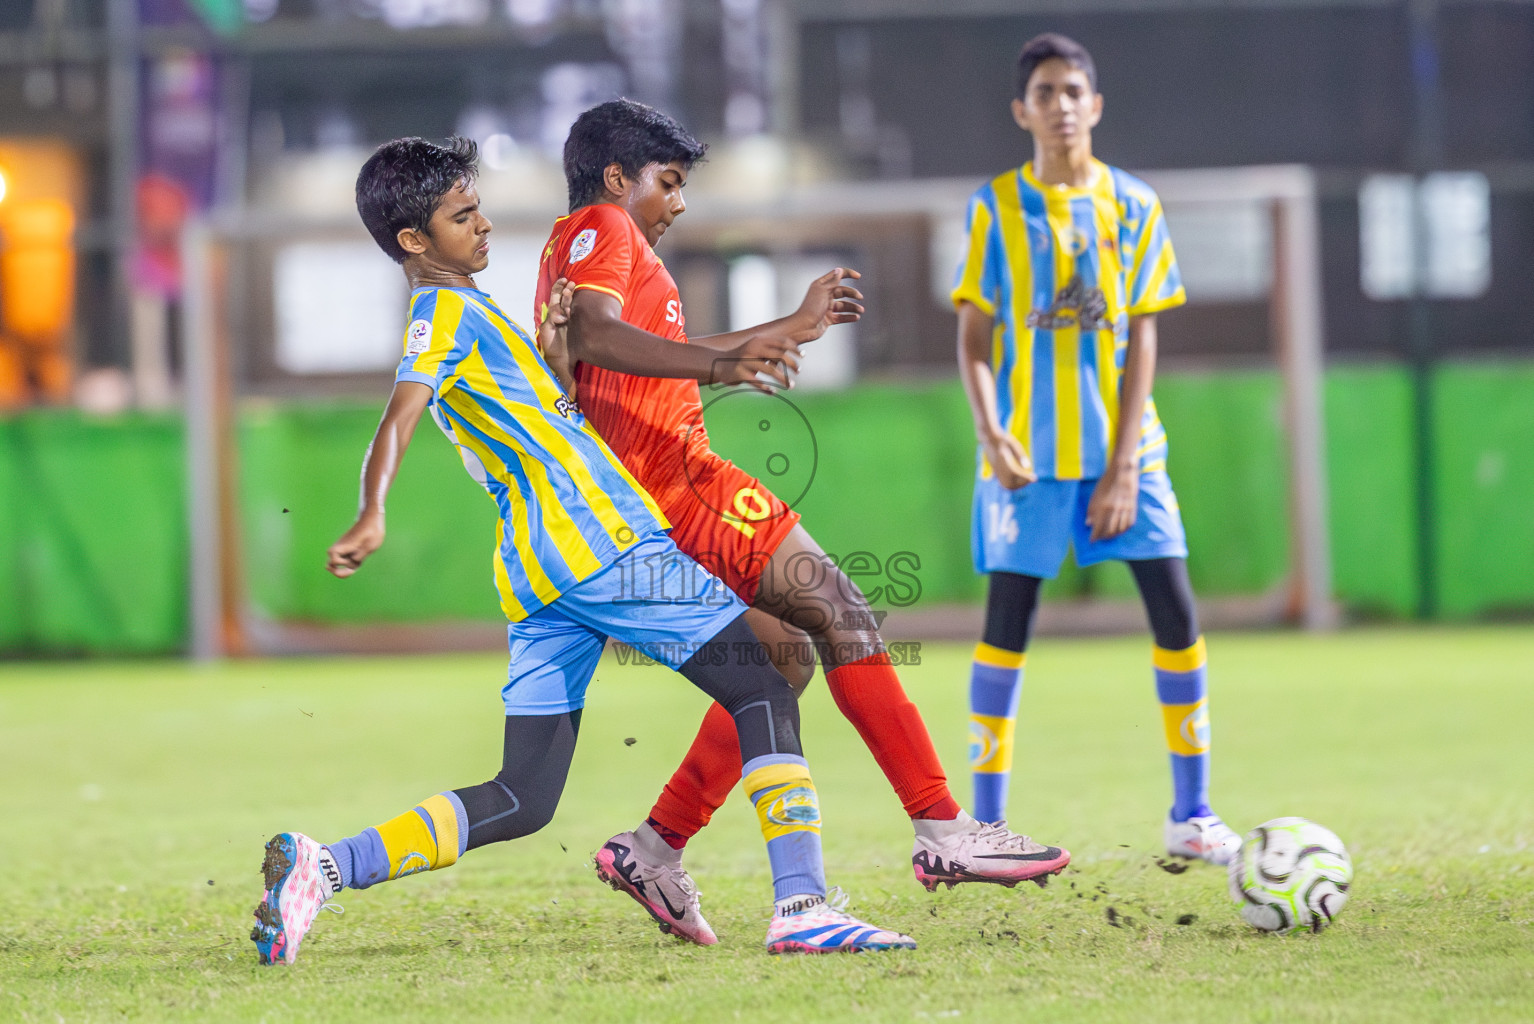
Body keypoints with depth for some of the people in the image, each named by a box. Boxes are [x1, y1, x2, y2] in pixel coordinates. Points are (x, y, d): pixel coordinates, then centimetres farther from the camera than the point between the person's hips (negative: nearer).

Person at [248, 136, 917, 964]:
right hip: (602, 546, -9)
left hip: (540, 576, 9)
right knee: (764, 689, -4)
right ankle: (802, 907, -15)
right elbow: (397, 422, -21)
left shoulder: (458, 317, 25)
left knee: (520, 801, 5)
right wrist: (371, 517, -40)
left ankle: (324, 867, -8)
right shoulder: (449, 312, -5)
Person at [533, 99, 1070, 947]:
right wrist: (724, 362, -34)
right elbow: (591, 337, -24)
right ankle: (944, 832, -18)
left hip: (643, 509, 10)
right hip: (675, 480, -10)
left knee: (786, 655, 14)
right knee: (840, 615, -12)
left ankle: (655, 850, 9)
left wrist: (790, 328, 41)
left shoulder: (583, 244, 27)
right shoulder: (600, 229, -3)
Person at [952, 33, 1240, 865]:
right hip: (1028, 453, -1)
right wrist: (991, 434, -15)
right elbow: (974, 336, 1)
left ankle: (1191, 814, 4)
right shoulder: (998, 208, 1)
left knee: (1175, 611, -6)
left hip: (1123, 446, 1)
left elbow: (1141, 338, 1)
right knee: (1007, 622, -3)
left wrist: (1124, 465, -7)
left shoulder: (1132, 206, 3)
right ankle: (985, 822, 4)